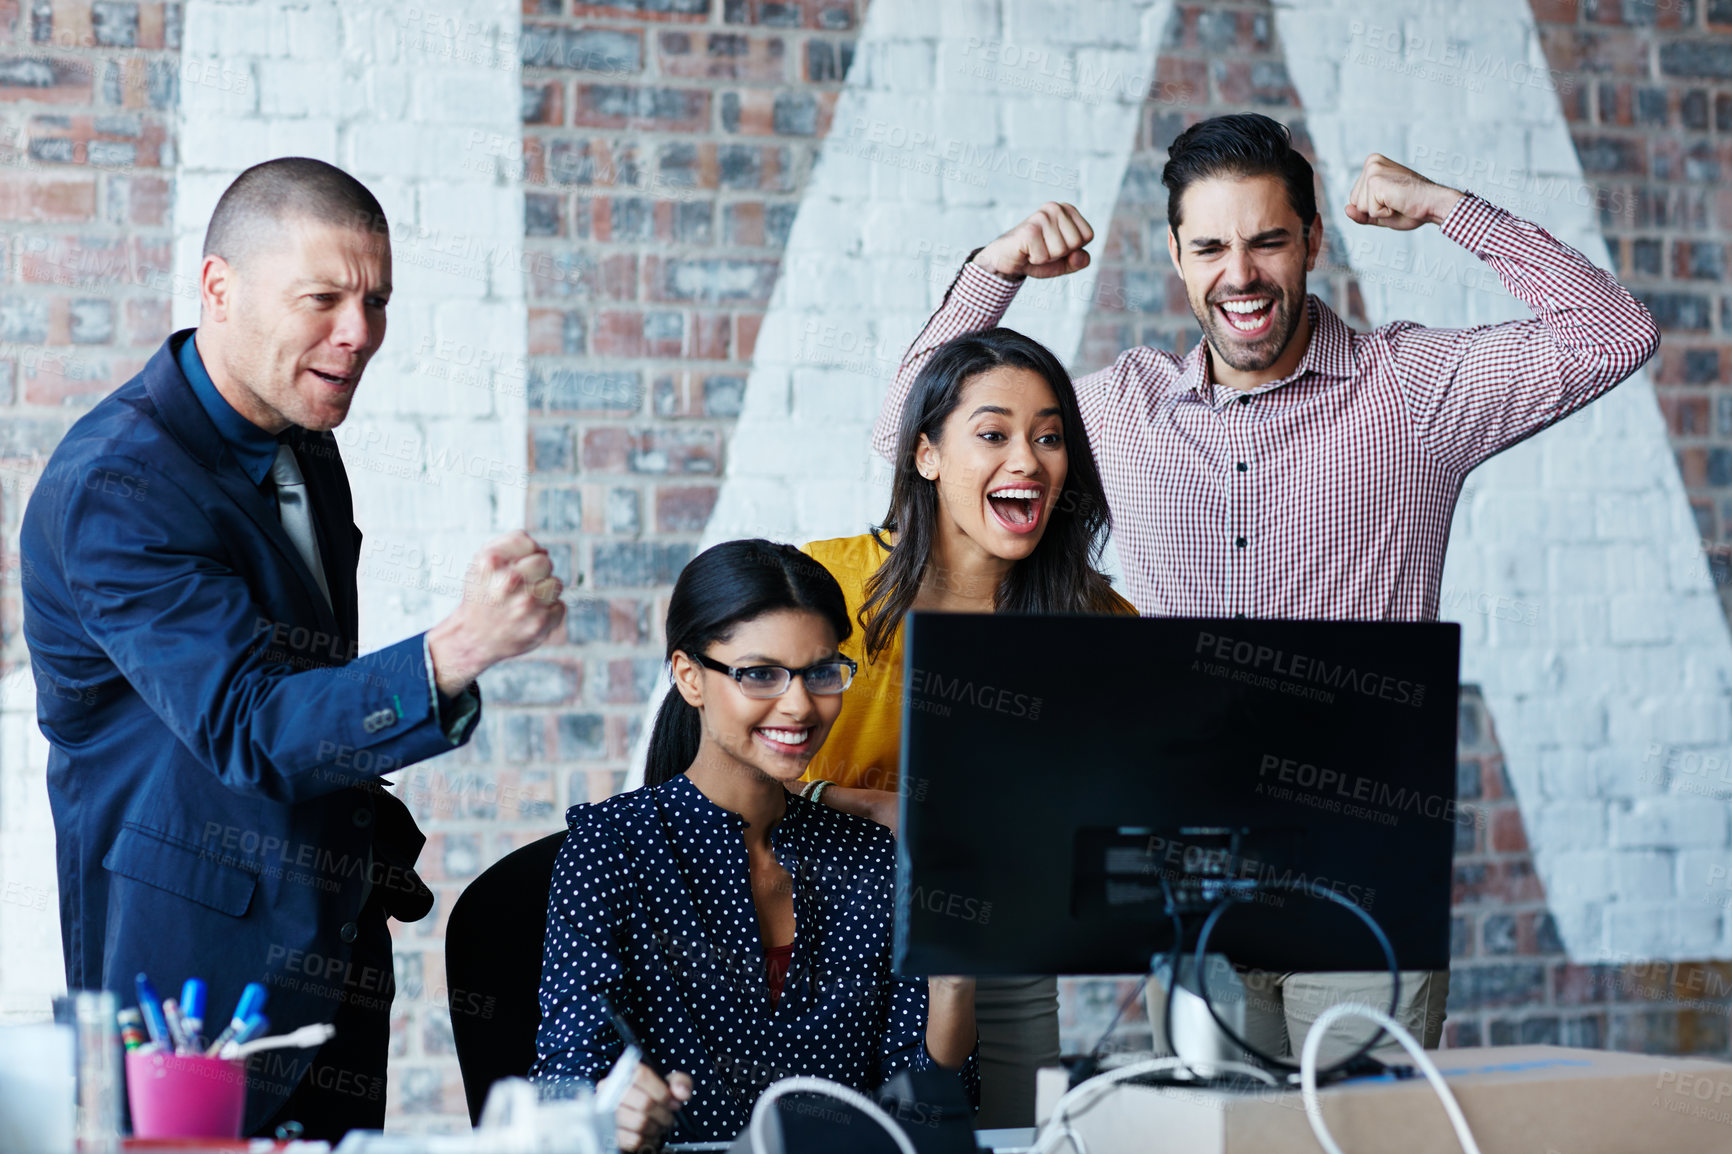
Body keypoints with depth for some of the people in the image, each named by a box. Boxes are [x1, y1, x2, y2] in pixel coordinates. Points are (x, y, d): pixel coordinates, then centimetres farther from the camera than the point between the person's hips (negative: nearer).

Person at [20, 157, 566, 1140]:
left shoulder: (305, 449, 10)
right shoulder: (115, 484, -19)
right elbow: (246, 728, -29)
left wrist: (375, 842, 13)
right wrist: (455, 652, -41)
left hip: (338, 957, 8)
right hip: (199, 964, -8)